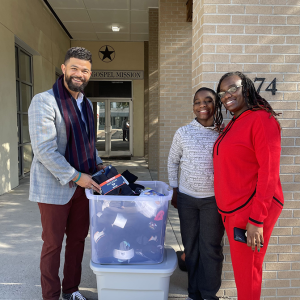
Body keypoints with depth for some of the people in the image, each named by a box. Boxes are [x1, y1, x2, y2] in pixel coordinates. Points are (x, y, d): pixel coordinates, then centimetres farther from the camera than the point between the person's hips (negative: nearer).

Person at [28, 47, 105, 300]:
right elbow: (44, 149, -20)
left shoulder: (86, 103, 11)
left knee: (78, 240, 16)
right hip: (55, 187, -7)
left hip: (83, 184, 7)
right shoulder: (44, 101, -13)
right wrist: (76, 176, -20)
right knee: (53, 244, 8)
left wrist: (97, 164, 5)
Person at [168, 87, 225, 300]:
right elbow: (172, 162, 7)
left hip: (214, 199, -1)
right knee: (191, 246, 13)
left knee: (211, 248, 8)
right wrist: (174, 190, 6)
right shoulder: (183, 133, -3)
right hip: (187, 198, 1)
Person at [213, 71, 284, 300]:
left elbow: (269, 173, -18)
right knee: (240, 267, 20)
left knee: (247, 273, 4)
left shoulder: (261, 119, -13)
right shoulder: (233, 124, 13)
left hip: (252, 209, -8)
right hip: (232, 209, 8)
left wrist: (257, 220, -20)